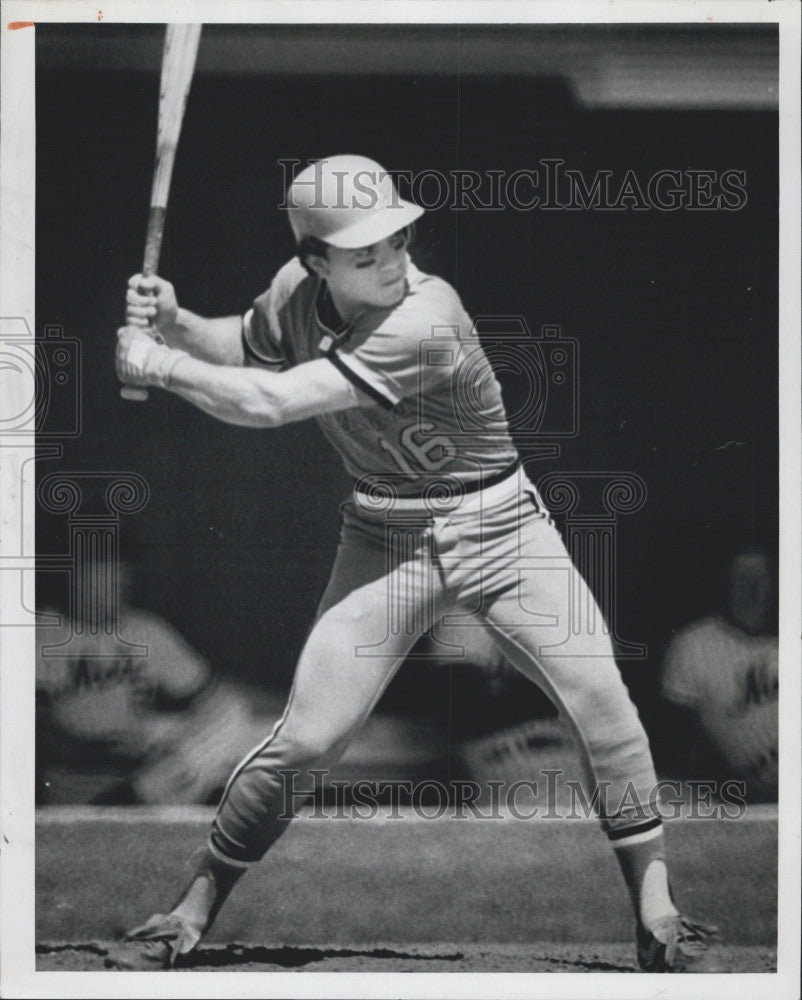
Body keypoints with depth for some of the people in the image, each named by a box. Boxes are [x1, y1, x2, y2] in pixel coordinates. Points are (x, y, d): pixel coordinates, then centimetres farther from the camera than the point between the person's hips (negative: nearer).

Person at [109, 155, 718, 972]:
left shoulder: (425, 319, -29)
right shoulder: (297, 293, -9)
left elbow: (268, 404, -30)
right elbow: (241, 349, 14)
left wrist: (157, 364, -19)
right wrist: (173, 323, -6)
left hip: (499, 529, -3)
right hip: (385, 541, 3)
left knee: (599, 696, -17)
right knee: (304, 740, -4)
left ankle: (655, 913, 0)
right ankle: (191, 912, 14)